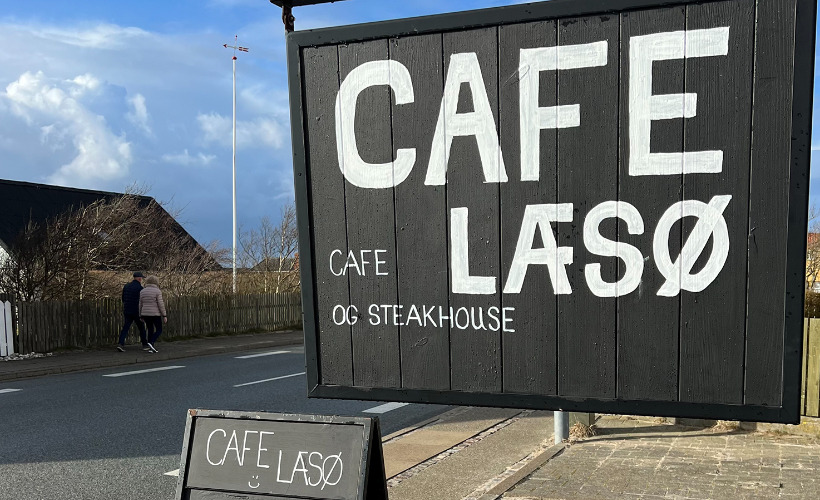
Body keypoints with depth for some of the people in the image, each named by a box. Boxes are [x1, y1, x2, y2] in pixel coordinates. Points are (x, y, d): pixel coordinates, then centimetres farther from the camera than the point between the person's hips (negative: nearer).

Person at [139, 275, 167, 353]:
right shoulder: (157, 291, -11)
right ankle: (151, 343, -17)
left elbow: (140, 305, 7)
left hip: (145, 314, 5)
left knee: (150, 330, 16)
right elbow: (161, 304, -13)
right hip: (155, 314, -5)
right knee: (159, 330, 6)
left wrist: (141, 316, 14)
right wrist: (164, 316, -9)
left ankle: (151, 348, 10)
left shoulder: (142, 291, 4)